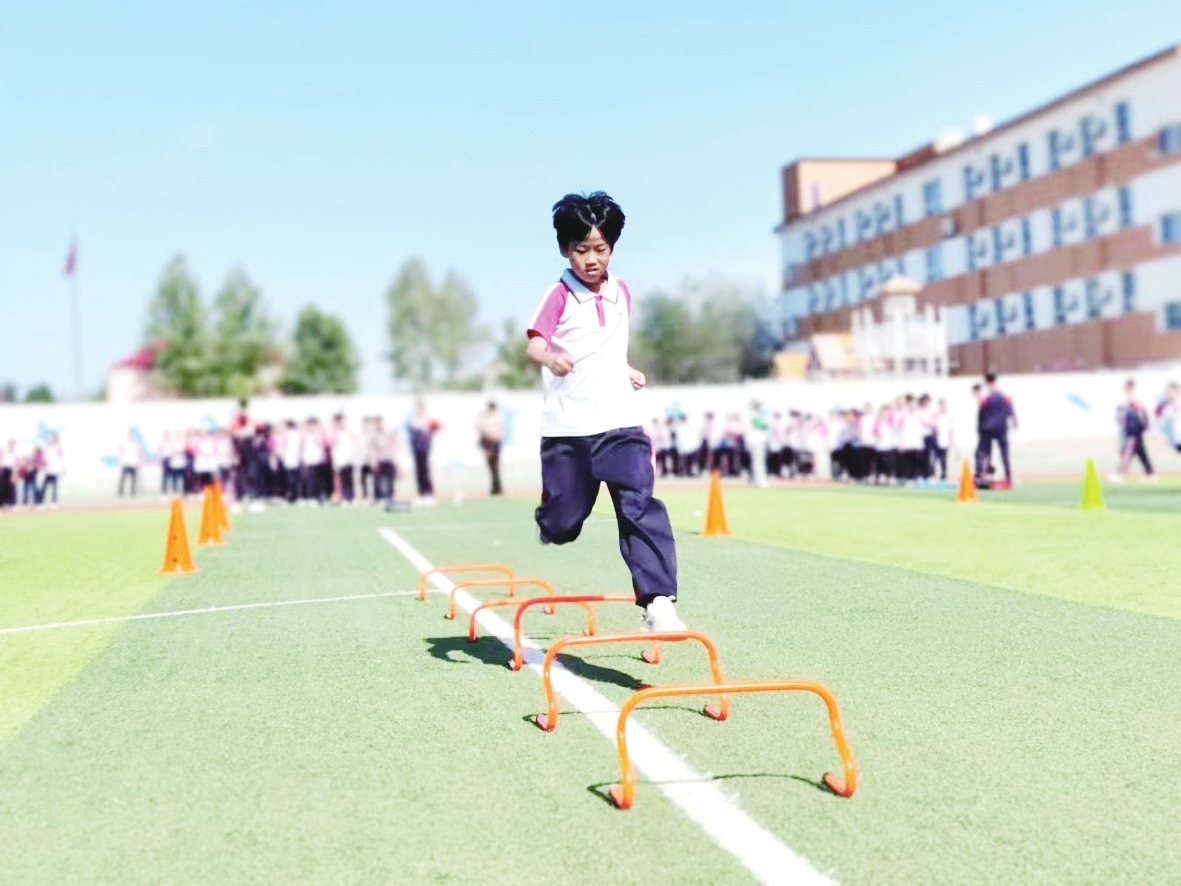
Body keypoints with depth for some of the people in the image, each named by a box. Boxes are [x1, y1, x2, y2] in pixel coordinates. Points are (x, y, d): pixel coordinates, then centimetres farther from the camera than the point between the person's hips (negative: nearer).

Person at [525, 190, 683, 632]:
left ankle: (657, 602, -15)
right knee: (563, 521, 5)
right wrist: (550, 357, -41)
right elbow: (534, 343, -22)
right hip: (567, 428, -3)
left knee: (641, 508, -12)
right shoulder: (559, 296, -6)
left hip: (620, 424, 3)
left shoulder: (621, 292, 12)